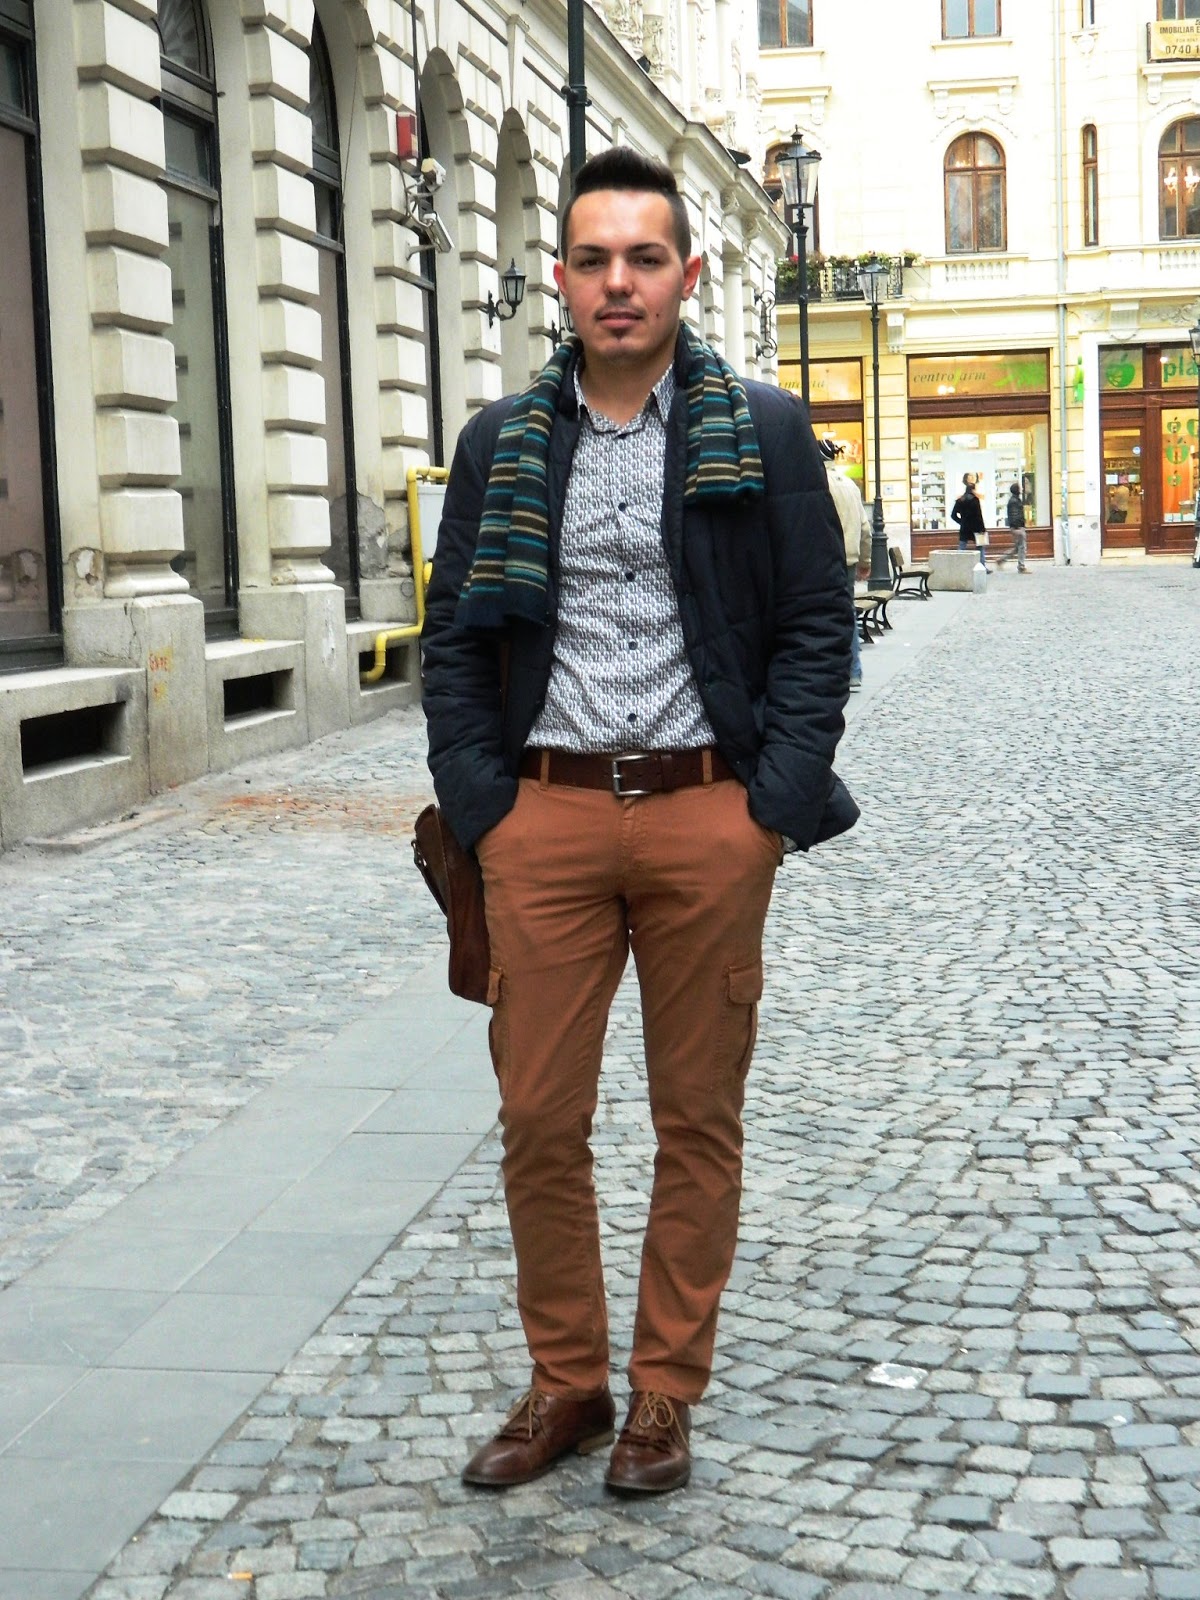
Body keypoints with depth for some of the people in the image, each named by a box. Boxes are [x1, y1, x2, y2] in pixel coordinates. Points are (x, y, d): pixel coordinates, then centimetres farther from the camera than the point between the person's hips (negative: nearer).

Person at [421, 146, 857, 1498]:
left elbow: (816, 626, 2)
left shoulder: (764, 435, 3)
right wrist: (480, 809, -1)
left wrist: (773, 807, -8)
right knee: (538, 1120, 4)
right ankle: (565, 1383, 22)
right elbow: (452, 637, 9)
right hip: (546, 815, 2)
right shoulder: (500, 444, 9)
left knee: (698, 1121, 7)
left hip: (708, 814, -1)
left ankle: (665, 1395, 22)